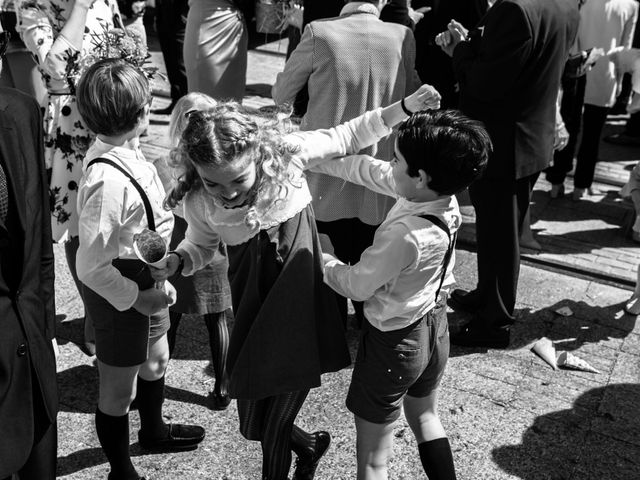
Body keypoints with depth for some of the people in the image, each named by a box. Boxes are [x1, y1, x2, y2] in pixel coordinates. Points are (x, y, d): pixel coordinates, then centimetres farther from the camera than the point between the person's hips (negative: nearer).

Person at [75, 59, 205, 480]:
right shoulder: (108, 181, -33)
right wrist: (135, 298, -18)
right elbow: (91, 266, -27)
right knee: (119, 390, 14)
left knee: (156, 359, 30)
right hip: (121, 294, -9)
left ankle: (154, 430, 58)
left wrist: (157, 283, 8)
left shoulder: (127, 149, -7)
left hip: (146, 279, 9)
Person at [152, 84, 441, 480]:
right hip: (255, 311, 3)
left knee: (275, 430, 5)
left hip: (303, 302, -3)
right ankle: (310, 446, 45)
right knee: (253, 426, 12)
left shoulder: (287, 151, -18)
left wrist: (406, 107, -5)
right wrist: (175, 261, -15)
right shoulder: (198, 202, -13)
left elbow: (347, 138, -3)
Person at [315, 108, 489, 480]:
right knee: (425, 418, 32)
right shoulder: (444, 196, -12)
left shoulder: (404, 235, -35)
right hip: (435, 326, 8)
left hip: (395, 341, -8)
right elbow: (372, 171, -1)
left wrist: (321, 258, -2)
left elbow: (357, 286, -19)